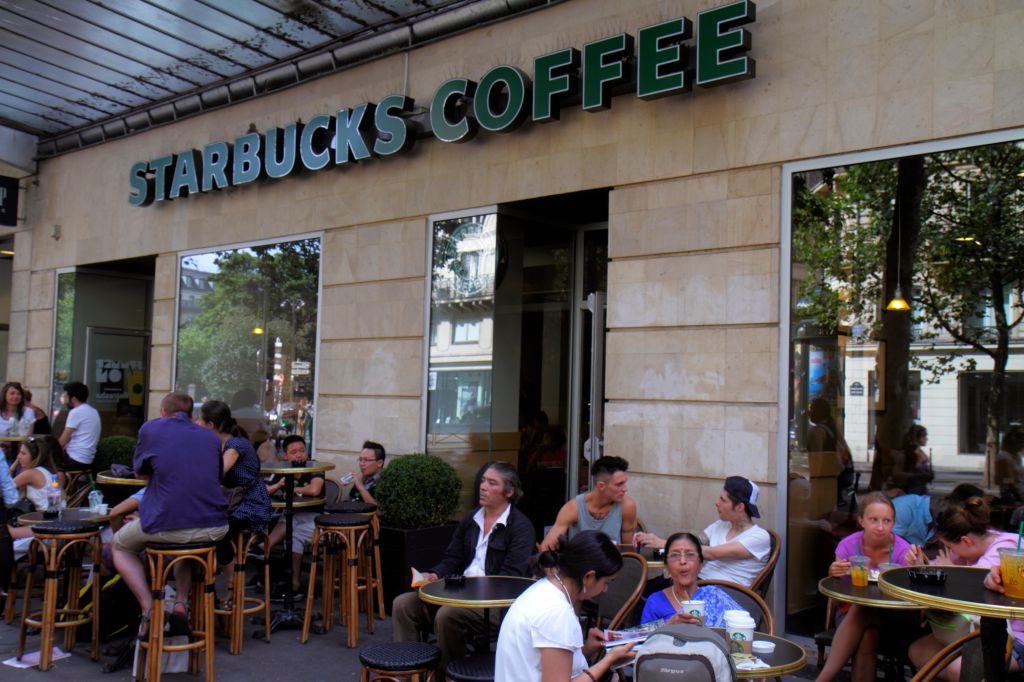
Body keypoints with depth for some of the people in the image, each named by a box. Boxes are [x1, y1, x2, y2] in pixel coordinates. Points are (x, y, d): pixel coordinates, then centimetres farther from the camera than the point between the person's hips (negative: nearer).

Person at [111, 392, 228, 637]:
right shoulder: (211, 436, 14)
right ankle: (182, 601, 24)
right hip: (214, 528, 4)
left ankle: (148, 607, 9)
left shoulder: (151, 428, 6)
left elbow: (140, 470, 21)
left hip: (167, 527, -4)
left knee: (120, 546, 27)